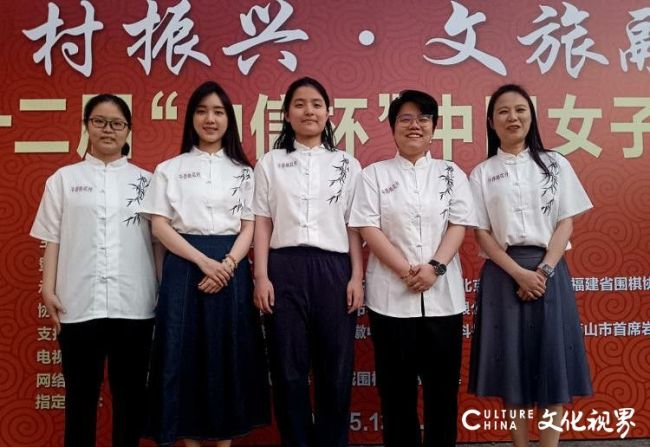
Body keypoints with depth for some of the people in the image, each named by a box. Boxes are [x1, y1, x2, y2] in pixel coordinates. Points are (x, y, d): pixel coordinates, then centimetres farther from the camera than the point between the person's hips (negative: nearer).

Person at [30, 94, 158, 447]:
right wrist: (48, 288, -3)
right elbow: (52, 239, 7)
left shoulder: (145, 180, 10)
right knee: (81, 392, 7)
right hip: (79, 302, 0)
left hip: (134, 303, 1)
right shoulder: (64, 179, 10)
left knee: (129, 391, 8)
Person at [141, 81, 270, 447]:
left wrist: (227, 264, -13)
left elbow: (249, 226, 5)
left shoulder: (243, 171, 10)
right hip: (185, 268, -1)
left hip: (231, 268, 1)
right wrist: (204, 261, -13)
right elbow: (159, 225, -1)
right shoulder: (170, 169, 7)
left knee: (229, 355, 4)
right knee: (185, 355, 0)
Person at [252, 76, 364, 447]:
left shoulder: (348, 165, 11)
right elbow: (262, 223, 6)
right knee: (289, 368, 3)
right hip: (285, 268, 0)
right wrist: (261, 276, -3)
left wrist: (357, 277, 0)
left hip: (333, 268, 1)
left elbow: (354, 227, 8)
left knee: (336, 368, 3)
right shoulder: (270, 163, 10)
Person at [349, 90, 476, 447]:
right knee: (397, 386, 6)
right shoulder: (374, 174, 6)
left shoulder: (451, 173, 11)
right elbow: (368, 228, -4)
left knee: (442, 384, 7)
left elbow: (459, 225, 2)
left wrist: (434, 267, -14)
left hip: (442, 293, 2)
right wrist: (407, 271, -13)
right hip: (391, 293, -1)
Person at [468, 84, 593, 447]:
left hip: (549, 271, 1)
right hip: (503, 274, 0)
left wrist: (543, 270, -12)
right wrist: (519, 273, -13)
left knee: (553, 361, 1)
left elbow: (566, 223, 2)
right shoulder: (482, 174, 5)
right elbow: (482, 233, -1)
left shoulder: (556, 164, 7)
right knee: (512, 362, 4)